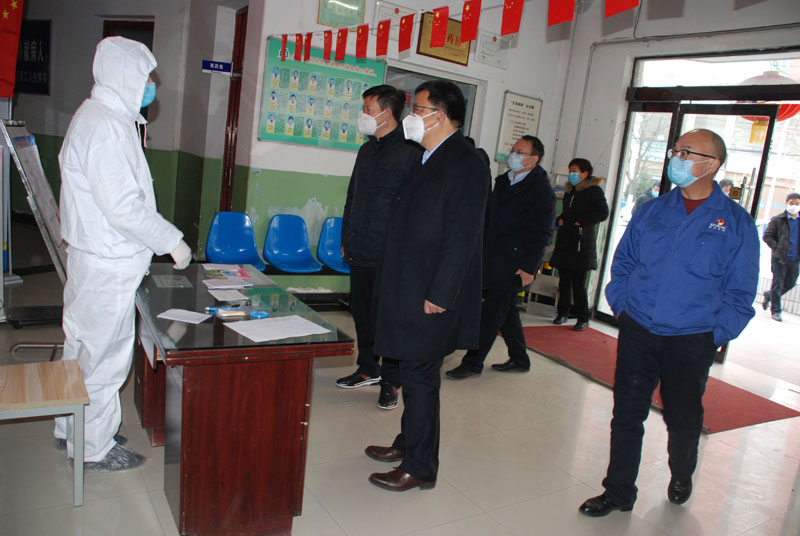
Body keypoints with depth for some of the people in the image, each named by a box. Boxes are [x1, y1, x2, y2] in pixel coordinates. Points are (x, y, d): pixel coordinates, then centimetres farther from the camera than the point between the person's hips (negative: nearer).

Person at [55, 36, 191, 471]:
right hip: (109, 264, -11)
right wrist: (172, 242, -18)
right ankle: (94, 448, 19)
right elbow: (122, 205, -25)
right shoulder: (106, 126, -20)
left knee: (82, 346, 21)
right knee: (104, 355, 3)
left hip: (91, 255, 11)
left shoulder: (95, 117, 13)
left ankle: (71, 427, 39)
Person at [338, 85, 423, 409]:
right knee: (362, 313, 15)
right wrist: (346, 240, 19)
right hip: (360, 252, 8)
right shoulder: (367, 150, 16)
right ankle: (368, 369, 32)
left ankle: (390, 381, 16)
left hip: (389, 254, -7)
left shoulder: (411, 151, -9)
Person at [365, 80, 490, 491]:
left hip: (431, 298, -9)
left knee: (420, 378, 2)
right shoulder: (428, 159, 14)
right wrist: (393, 283, 17)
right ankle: (407, 443, 37)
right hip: (409, 289, 9)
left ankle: (420, 467, 18)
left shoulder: (466, 164, -16)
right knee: (414, 374, 20)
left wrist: (438, 296, -20)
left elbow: (461, 238, -20)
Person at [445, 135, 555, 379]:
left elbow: (542, 234, -12)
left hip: (512, 265, -8)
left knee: (491, 314, -4)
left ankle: (473, 363, 5)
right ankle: (519, 360, 30)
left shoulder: (542, 191, -10)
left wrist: (529, 267, -16)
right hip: (491, 261, 8)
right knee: (506, 311, 16)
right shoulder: (503, 181, 14)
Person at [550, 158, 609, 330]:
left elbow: (603, 213, -11)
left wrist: (581, 222, -13)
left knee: (578, 284, -5)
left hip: (582, 243, -6)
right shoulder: (569, 191, 18)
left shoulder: (594, 190, -3)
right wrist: (560, 220, 7)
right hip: (565, 242, 6)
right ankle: (562, 313, 21)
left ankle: (583, 319, 5)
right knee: (564, 281, 9)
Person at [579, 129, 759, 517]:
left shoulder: (736, 222, -2)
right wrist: (621, 306, 4)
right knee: (627, 413, 6)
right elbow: (623, 261, 14)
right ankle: (618, 492, 22)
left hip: (691, 342, -2)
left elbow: (740, 291, 0)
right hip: (637, 332, 2)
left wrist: (715, 334, -6)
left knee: (683, 419, 13)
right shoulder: (652, 211, 5)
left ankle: (681, 477, 44)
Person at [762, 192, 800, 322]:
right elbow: (767, 236, -4)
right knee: (778, 284, 1)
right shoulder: (778, 220, -3)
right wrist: (778, 248, -15)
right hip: (779, 258, -4)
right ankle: (775, 310, 11)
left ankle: (769, 295, 35)